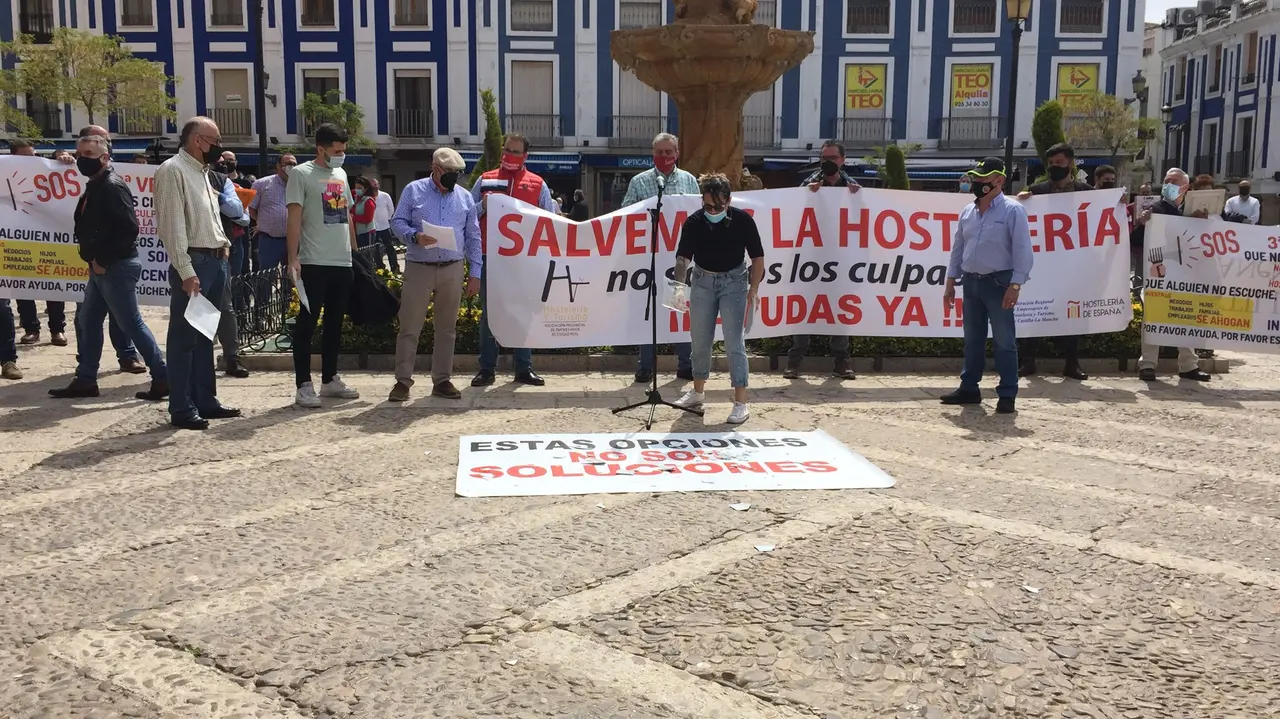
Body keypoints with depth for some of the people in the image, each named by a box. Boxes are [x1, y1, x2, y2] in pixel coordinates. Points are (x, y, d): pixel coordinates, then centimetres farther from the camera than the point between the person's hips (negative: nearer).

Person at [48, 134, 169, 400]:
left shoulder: (113, 186, -15)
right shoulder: (94, 187, 16)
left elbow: (129, 228, -23)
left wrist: (103, 259, -19)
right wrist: (95, 260, 10)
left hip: (116, 267, -10)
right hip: (102, 267, 10)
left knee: (132, 324, -7)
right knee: (86, 321, 14)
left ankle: (162, 378, -2)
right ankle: (85, 380, 22)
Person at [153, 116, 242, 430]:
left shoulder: (202, 172, 19)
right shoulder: (172, 170, -9)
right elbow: (172, 224, -16)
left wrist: (224, 243, 11)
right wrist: (186, 271, -21)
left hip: (216, 260, 9)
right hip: (193, 263, -9)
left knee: (205, 335, 14)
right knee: (184, 337, -3)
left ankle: (205, 400, 21)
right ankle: (182, 409, 1)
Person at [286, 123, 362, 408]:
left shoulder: (341, 175, 15)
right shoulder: (301, 174, -5)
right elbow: (294, 219, -10)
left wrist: (355, 252, 18)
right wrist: (293, 258, -16)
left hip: (343, 263, 7)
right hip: (314, 264, -7)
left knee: (335, 323, 13)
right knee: (307, 323, -2)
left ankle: (330, 379, 24)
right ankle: (304, 385, 2)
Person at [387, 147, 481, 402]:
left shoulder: (465, 197, 11)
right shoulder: (414, 190, 4)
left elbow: (473, 237, 11)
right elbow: (397, 222, 2)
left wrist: (475, 272, 6)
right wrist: (415, 236, -18)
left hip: (453, 269, 3)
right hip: (418, 268, -3)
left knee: (447, 328, 8)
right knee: (410, 326, -2)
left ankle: (442, 380, 17)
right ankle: (403, 380, 5)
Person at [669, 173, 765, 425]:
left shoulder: (743, 220, -15)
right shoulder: (693, 222, -13)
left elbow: (757, 256, -6)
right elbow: (683, 255, -19)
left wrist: (754, 289, -8)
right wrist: (679, 276, -38)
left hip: (733, 281, -3)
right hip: (703, 280, 3)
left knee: (734, 342, -8)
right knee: (700, 340, 12)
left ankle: (741, 403, -5)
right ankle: (698, 392, 30)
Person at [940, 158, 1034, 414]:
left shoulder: (1012, 210, -7)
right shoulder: (967, 212, 10)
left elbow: (1022, 251, -11)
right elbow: (957, 248, 15)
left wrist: (1015, 285, -18)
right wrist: (950, 282, 11)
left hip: (998, 282, -6)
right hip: (971, 281, 6)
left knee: (1004, 341, -2)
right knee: (972, 339, 13)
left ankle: (1007, 395, 3)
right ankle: (969, 388, 22)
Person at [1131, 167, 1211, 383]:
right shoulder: (1154, 209, -1)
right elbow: (1136, 242, -6)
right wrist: (1141, 224, -23)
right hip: (1157, 272, -4)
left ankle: (1188, 365, 16)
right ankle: (1147, 364, 0)